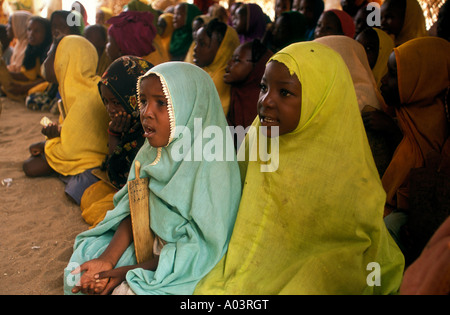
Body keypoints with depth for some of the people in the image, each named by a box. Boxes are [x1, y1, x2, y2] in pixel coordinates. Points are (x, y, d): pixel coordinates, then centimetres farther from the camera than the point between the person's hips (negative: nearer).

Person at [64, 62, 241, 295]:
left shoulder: (211, 168, -26)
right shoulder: (152, 152, -4)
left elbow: (200, 250, -23)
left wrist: (126, 272, -20)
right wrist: (108, 260, -14)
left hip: (187, 269, -6)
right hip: (150, 245, 6)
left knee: (129, 289, -23)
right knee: (84, 257, 2)